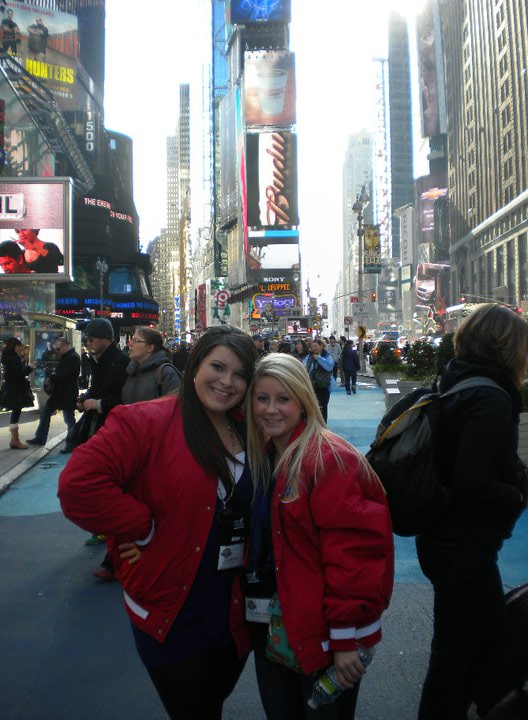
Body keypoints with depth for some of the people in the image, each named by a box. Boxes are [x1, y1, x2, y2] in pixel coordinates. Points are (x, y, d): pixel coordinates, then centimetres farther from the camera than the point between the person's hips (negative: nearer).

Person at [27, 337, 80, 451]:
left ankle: (70, 445, 9)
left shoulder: (73, 358, -17)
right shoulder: (64, 357, 14)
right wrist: (51, 377, -5)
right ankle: (40, 438, 27)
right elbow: (59, 372, 16)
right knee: (45, 412, 15)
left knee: (69, 420, -1)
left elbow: (65, 375, -25)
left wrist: (51, 378, -13)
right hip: (58, 392, 10)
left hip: (68, 394, -10)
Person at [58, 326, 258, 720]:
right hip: (174, 613, -5)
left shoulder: (249, 431, 0)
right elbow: (79, 483, -27)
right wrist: (144, 528, -23)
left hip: (235, 609, 6)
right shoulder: (149, 422, -18)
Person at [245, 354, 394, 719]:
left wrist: (345, 637, -20)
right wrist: (253, 609, 8)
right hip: (269, 625, 7)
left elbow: (350, 553, -22)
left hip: (322, 632, -7)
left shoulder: (330, 460, -20)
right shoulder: (260, 457, 4)